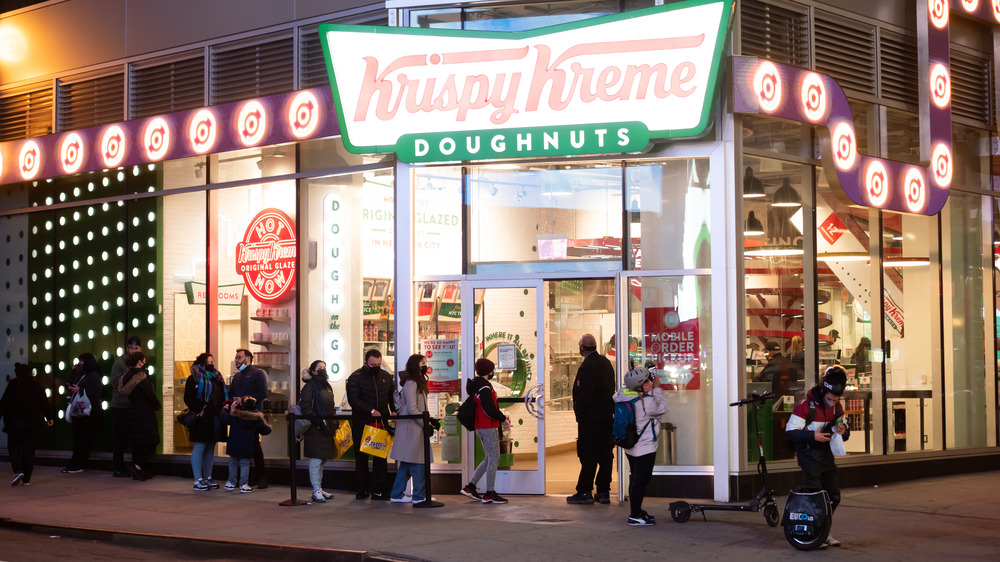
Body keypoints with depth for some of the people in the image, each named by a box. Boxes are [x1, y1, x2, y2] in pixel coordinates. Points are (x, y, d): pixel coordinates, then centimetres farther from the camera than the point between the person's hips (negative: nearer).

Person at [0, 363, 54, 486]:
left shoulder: (13, 385, -3)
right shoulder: (37, 386, 5)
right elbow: (45, 403, 8)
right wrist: (49, 417, 16)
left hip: (16, 422, -3)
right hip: (34, 423, 3)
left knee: (14, 447, 6)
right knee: (29, 449, 7)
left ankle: (18, 470, -18)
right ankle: (27, 479, 4)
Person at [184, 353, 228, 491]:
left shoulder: (217, 378, 18)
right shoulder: (194, 378, -4)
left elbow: (223, 396, 23)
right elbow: (188, 398, -11)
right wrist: (199, 411, -17)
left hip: (215, 419, 7)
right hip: (202, 419, -7)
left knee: (210, 449, 11)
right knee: (199, 448, -5)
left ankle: (207, 479, 18)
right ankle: (198, 481, -4)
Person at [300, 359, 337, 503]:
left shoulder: (327, 386, 18)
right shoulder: (310, 386, -8)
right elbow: (305, 407, -17)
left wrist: (334, 423, 14)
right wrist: (319, 421, -21)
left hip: (327, 428, 8)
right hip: (315, 429, -8)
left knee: (323, 459, 13)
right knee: (316, 460, -7)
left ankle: (319, 488, 21)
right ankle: (316, 491, -4)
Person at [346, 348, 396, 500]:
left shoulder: (386, 377, 10)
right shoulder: (356, 378, -4)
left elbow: (392, 396, 17)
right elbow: (353, 399, -15)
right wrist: (370, 411, -25)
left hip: (381, 422, 3)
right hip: (361, 423, -3)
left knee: (381, 456, 0)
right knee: (361, 456, 4)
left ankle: (378, 490, 3)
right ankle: (362, 489, 12)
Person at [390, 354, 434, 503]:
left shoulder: (417, 382, 17)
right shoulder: (411, 383, -14)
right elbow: (412, 409, -18)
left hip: (414, 428, 10)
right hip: (412, 428, -10)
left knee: (406, 463, 12)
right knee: (418, 463, -6)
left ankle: (397, 494, 16)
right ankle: (420, 495, -2)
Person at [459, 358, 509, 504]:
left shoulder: (476, 384, 13)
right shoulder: (484, 388, -19)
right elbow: (490, 410, -25)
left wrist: (500, 416, 17)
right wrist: (503, 418, -11)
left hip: (481, 427, 10)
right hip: (488, 428, -10)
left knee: (490, 459, 17)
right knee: (494, 459, -3)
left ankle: (470, 487, 18)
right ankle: (490, 494, 1)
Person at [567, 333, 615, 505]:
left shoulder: (587, 367, -18)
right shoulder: (606, 362, 9)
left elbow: (584, 394, -22)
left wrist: (578, 411, -10)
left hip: (591, 419, -8)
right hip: (608, 417, 8)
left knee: (588, 457, -3)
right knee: (605, 455, 9)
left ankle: (584, 492, 1)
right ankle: (604, 492, 13)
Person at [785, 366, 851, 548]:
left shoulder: (837, 408, 6)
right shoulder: (806, 406, -16)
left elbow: (845, 434, 15)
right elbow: (791, 433, -18)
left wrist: (843, 431, -10)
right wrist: (813, 435, -30)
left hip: (827, 457, 7)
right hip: (810, 457, -7)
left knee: (833, 496, 8)